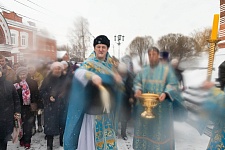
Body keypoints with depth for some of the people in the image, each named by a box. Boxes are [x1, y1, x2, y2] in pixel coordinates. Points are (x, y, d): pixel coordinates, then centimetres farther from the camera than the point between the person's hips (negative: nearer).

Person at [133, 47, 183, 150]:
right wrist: (138, 90, -11)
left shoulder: (166, 68, -2)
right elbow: (137, 82, 11)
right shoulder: (144, 70, 10)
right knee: (145, 127, 11)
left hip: (161, 106, -3)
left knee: (160, 128, 4)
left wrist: (165, 93, -24)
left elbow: (173, 84, -7)